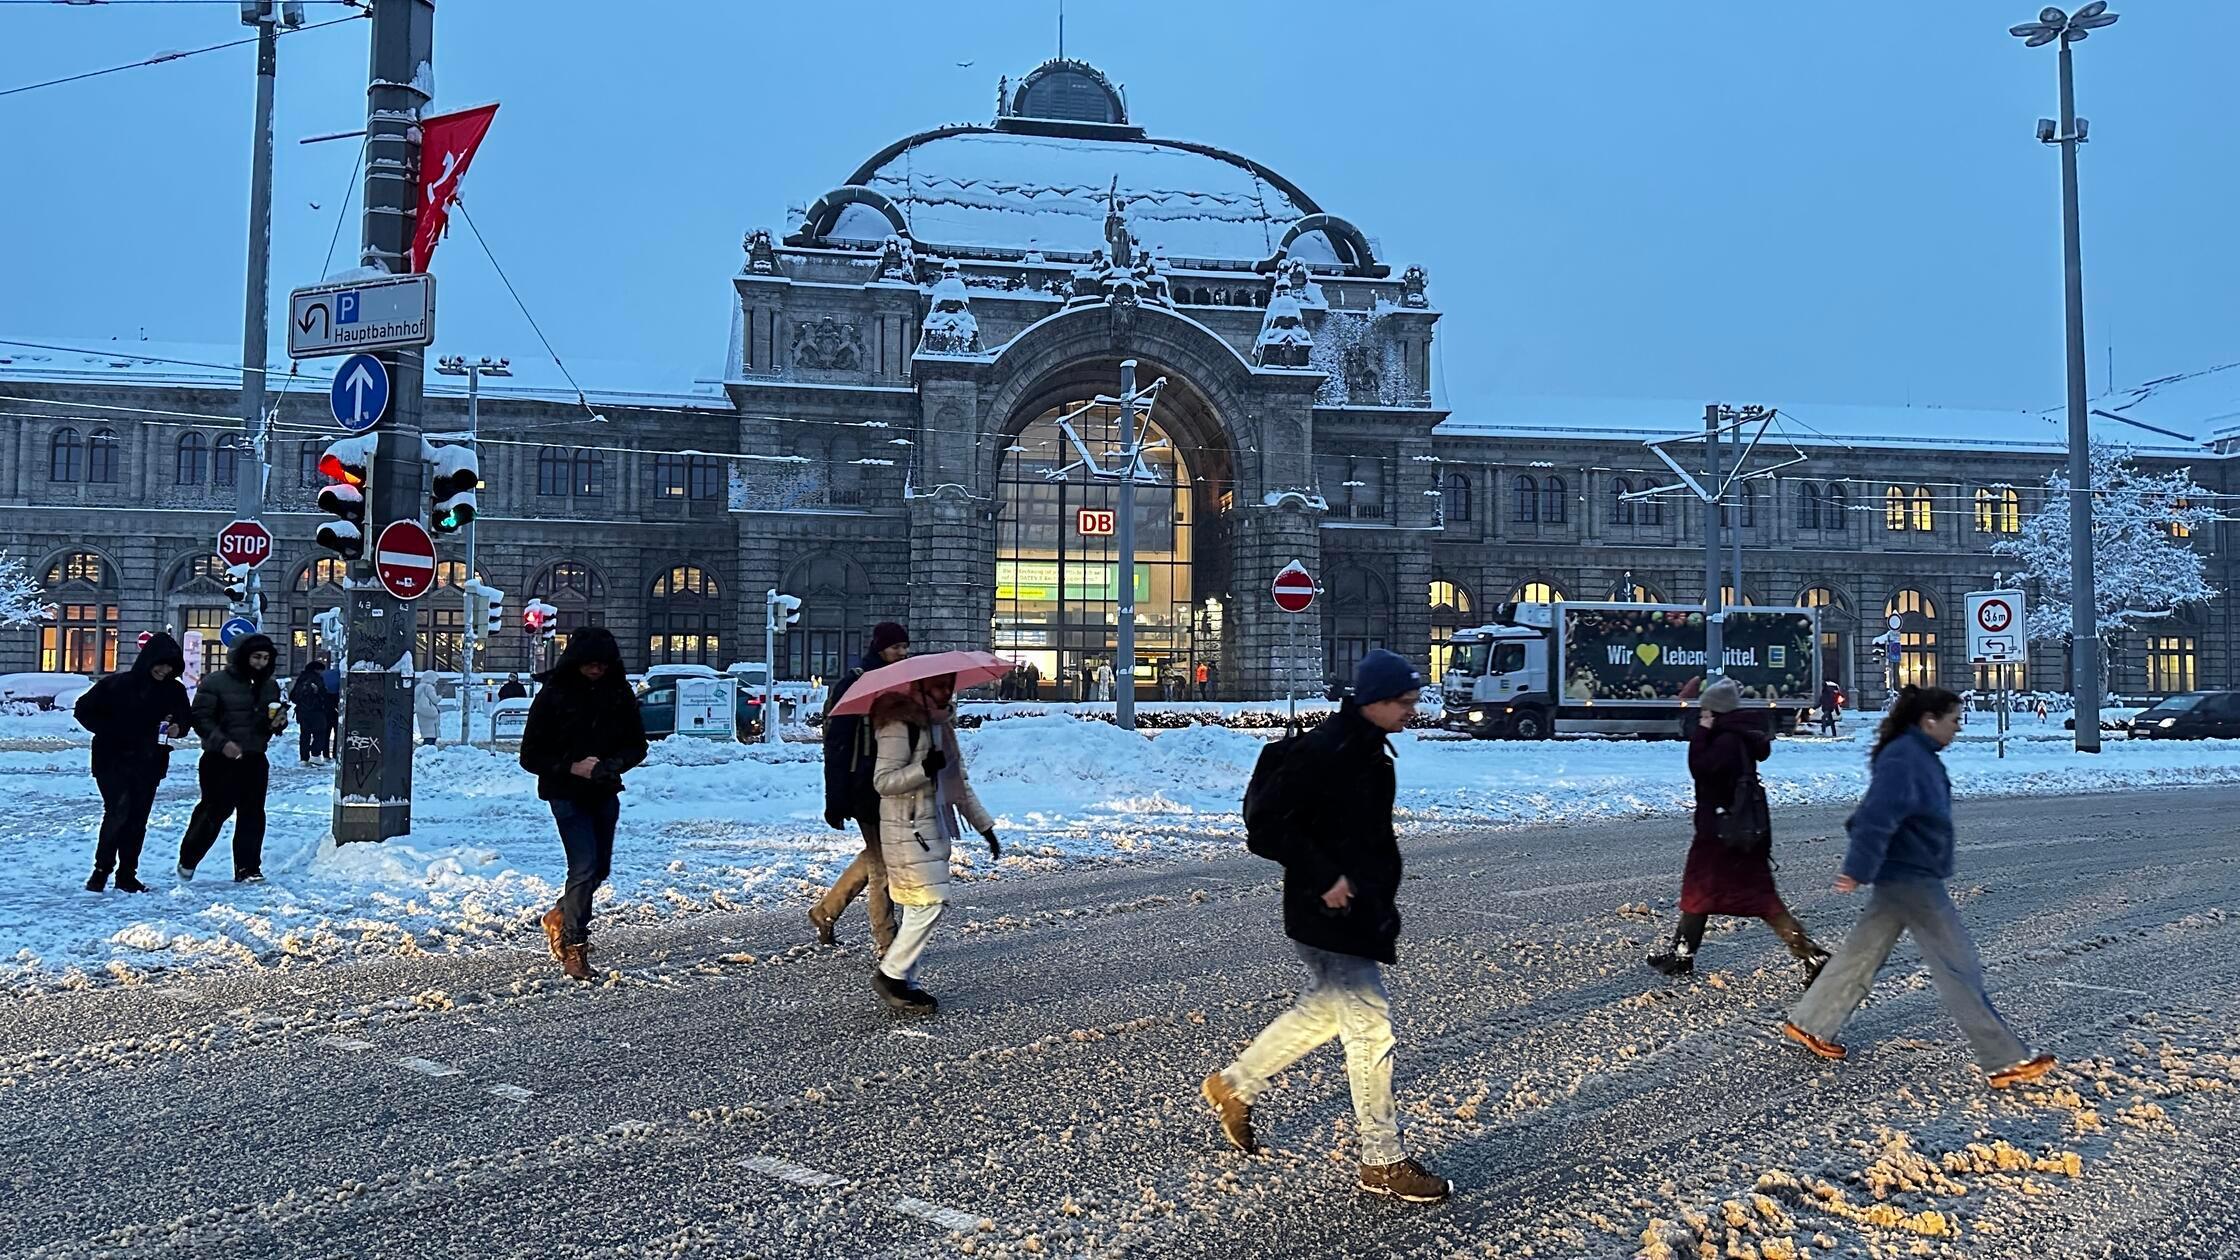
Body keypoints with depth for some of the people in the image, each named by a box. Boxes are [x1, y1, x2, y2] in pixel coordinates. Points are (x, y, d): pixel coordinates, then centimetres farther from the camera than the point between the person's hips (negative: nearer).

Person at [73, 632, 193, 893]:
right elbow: (84, 710, -2)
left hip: (149, 764, 4)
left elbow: (186, 717, 12)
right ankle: (101, 871, -3)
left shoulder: (174, 690, 0)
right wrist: (109, 733, -11)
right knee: (118, 810, -15)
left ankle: (127, 874, 14)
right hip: (113, 761, -4)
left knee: (137, 819, 6)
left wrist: (178, 728, -11)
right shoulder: (116, 684, -11)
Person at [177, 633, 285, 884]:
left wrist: (280, 721, -3)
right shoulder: (216, 682, -7)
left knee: (253, 815, 2)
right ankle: (187, 861, 20)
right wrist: (221, 742, -20)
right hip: (221, 760, -5)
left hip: (255, 760, 5)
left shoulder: (270, 685, 12)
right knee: (214, 811, 0)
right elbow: (201, 717, -8)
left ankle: (247, 868, 7)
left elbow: (275, 722, 21)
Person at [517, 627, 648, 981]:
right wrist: (571, 767, -23)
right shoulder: (553, 696, -12)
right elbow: (530, 756, -9)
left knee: (600, 868, 14)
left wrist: (613, 764, -15)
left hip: (605, 793, 5)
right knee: (584, 868, -13)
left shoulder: (620, 693, -1)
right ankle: (574, 946, 0)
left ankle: (559, 917, 39)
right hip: (567, 795, -5)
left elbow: (637, 745, 6)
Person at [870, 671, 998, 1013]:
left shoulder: (942, 724, 15)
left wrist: (984, 825, 17)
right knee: (929, 903, -12)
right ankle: (890, 974, -1)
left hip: (935, 828, 9)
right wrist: (924, 769, -29)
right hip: (907, 829, -9)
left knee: (920, 908, 10)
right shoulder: (900, 725, -13)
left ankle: (905, 981, 17)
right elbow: (883, 781, -17)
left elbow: (959, 781, 20)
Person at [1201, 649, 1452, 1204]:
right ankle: (1384, 1161, 4)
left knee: (1323, 1010, 21)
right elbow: (1278, 825, -22)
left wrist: (1384, 883, 15)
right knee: (1370, 1026, -6)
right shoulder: (1323, 750, -20)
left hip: (1363, 911, 10)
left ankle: (1234, 1086, 37)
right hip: (1329, 915, -10)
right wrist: (1325, 879, -23)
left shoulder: (1372, 751, 12)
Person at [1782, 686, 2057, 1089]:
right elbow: (1879, 816, -30)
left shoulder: (1919, 756, 11)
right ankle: (2005, 1062, 2)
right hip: (1910, 878, -10)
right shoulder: (1903, 759, -21)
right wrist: (1858, 870, -35)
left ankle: (1809, 1024, 24)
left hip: (1901, 878, 10)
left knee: (1863, 953, 16)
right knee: (1959, 968, -4)